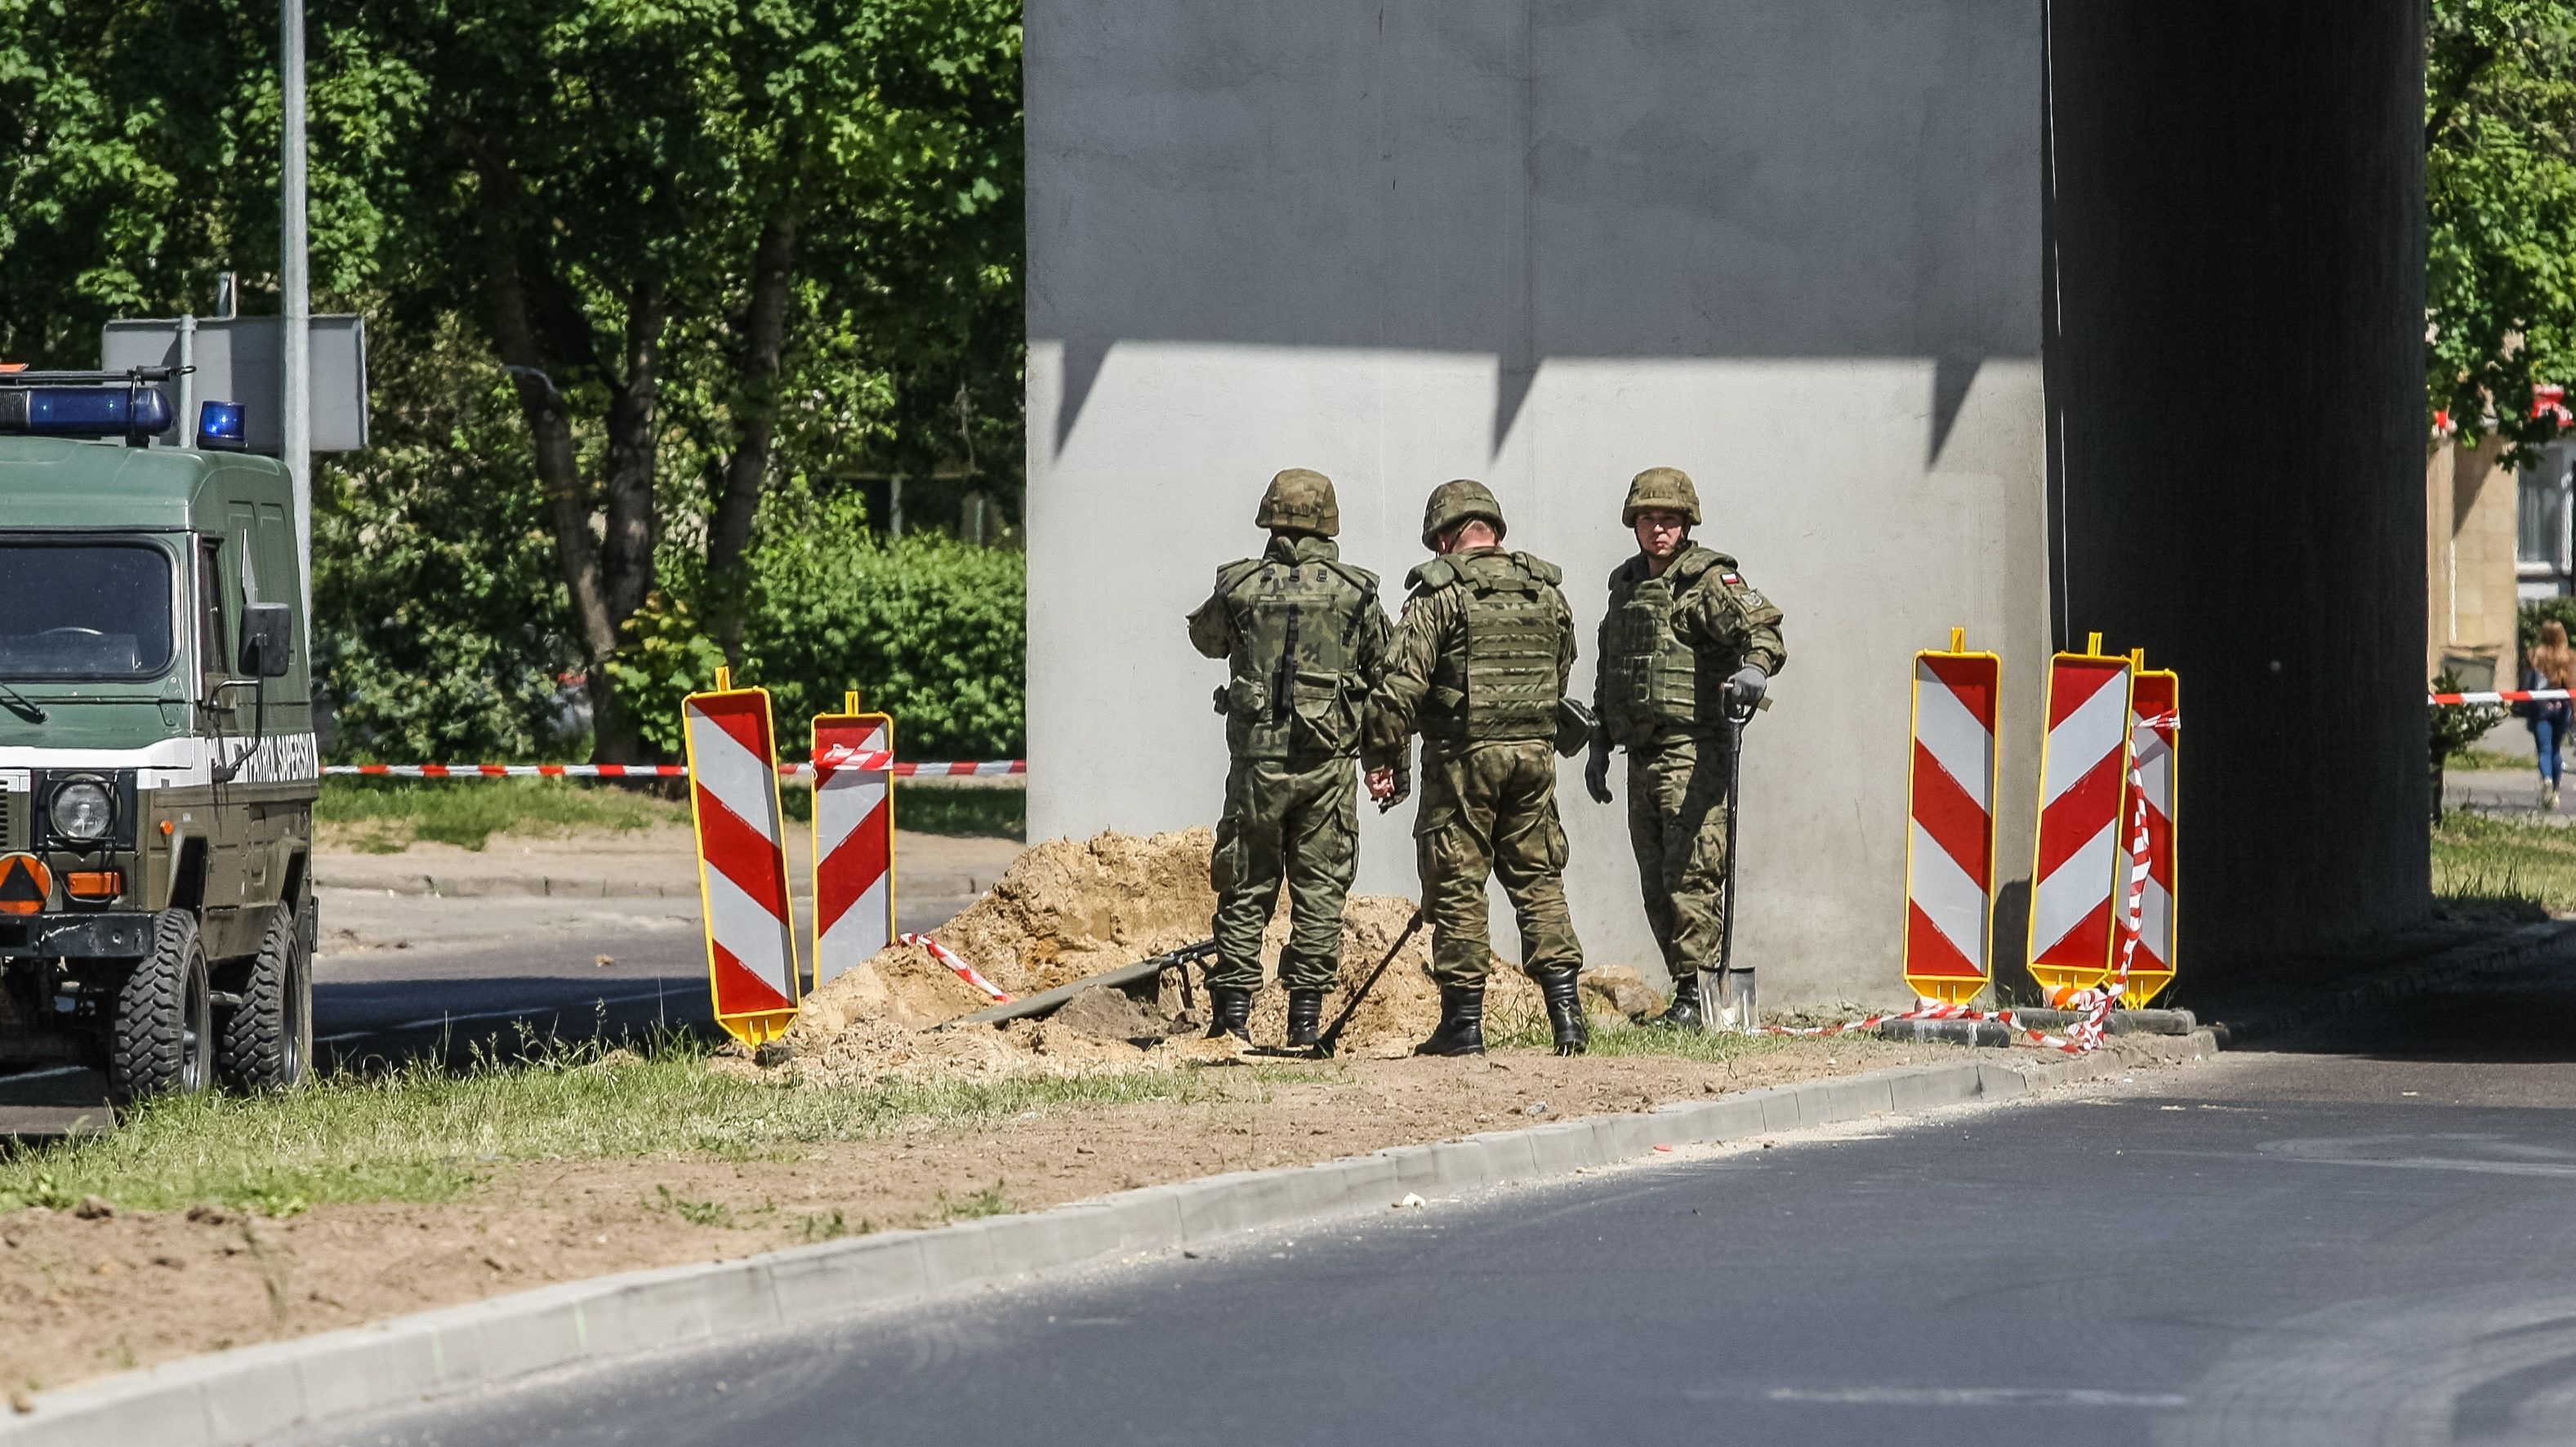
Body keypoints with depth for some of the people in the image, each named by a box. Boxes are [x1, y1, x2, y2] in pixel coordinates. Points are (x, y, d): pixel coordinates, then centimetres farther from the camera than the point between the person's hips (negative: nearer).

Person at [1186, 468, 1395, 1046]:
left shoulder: (1239, 587, -2)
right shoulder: (1355, 592, -2)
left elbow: (1205, 636, 19)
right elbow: (1388, 675, 3)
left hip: (1257, 757, 0)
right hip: (1328, 760, 0)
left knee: (1246, 888, 9)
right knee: (1320, 890, 6)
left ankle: (1233, 1014, 5)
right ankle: (1306, 1017, 3)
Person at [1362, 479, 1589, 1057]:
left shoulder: (1440, 592, -8)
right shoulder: (1545, 591, 9)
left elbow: (1401, 685, -13)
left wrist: (1381, 759, -5)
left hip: (1462, 751, -5)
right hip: (1535, 750, 5)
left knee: (1457, 886, 1)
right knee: (1538, 879, 11)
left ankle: (1463, 1023, 1)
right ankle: (1565, 1009, 3)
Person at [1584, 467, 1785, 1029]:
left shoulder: (1709, 579, -4)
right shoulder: (1625, 584, 19)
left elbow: (1762, 625, -19)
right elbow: (1607, 672, 28)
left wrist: (1756, 667, -40)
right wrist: (1600, 746, 26)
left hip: (1693, 751, -8)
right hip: (1642, 754, 8)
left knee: (1691, 876, -13)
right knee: (1656, 883, 8)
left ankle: (1695, 995, -13)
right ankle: (1684, 992, 13)